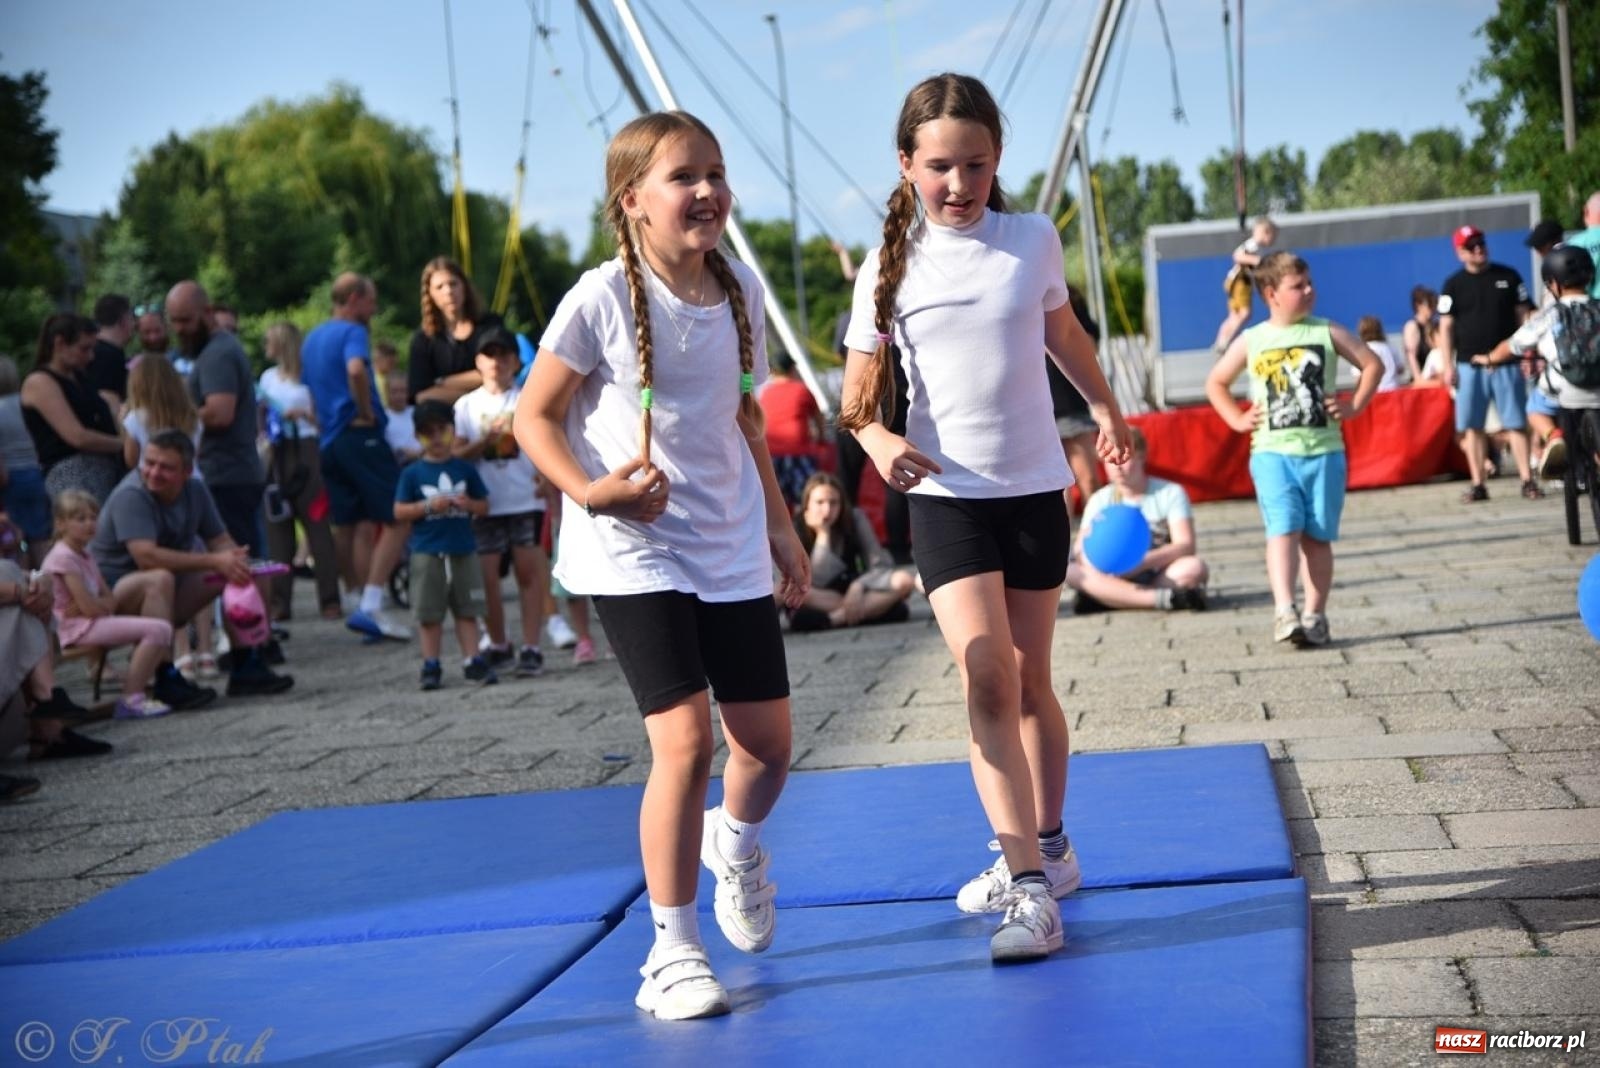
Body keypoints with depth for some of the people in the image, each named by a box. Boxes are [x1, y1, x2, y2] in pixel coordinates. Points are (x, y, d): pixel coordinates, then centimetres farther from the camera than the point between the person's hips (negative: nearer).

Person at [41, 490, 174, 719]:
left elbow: (111, 600, 10)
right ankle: (131, 699, -22)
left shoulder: (85, 556, 17)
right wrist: (105, 605, 0)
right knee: (157, 629, -21)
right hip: (78, 628, -10)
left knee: (162, 628, 8)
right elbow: (88, 607, -19)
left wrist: (96, 605, -10)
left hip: (93, 622, 10)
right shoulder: (64, 557, -13)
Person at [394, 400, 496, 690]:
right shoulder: (413, 474, 1)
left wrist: (469, 504, -11)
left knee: (467, 609, 5)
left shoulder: (465, 469, 7)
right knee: (429, 612, 3)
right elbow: (399, 512, -1)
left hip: (463, 549, 2)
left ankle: (472, 660, 9)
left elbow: (484, 506, 10)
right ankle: (431, 666, 9)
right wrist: (429, 506, -14)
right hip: (427, 552, -1)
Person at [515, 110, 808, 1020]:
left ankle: (738, 846, 44)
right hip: (633, 553, -5)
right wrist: (589, 489, -25)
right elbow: (535, 415, -8)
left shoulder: (741, 291, 3)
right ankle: (673, 951, 2)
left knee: (769, 744, 7)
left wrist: (780, 524, 17)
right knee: (686, 741, -14)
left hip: (732, 551, 5)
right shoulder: (603, 300, -13)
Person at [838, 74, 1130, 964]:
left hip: (1035, 488, 1)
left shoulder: (1034, 241, -1)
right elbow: (859, 393, -2)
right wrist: (878, 438, -22)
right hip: (946, 495, -1)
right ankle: (1031, 877, -12)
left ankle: (1046, 851, 28)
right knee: (987, 678, -14)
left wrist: (1107, 410, 26)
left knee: (1030, 681, 11)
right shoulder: (890, 269, -4)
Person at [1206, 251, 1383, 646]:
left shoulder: (1328, 333, 4)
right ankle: (1284, 611, -24)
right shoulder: (1251, 340, 4)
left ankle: (1315, 615, 12)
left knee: (1317, 537, 5)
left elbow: (1373, 364, 13)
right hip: (1273, 453, -1)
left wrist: (1355, 406, 3)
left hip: (1324, 452, 1)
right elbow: (1215, 382, 16)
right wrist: (1237, 419, 4)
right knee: (1283, 530, -15)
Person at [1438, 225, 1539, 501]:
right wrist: (1447, 365, -5)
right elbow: (1446, 327, 3)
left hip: (1506, 364, 0)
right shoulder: (1453, 285, 4)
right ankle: (1478, 484, 5)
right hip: (1470, 365, 0)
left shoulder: (1508, 277, 6)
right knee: (1472, 427, 0)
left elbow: (1523, 315, 9)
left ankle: (1527, 480, 1)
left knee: (1516, 423, -1)